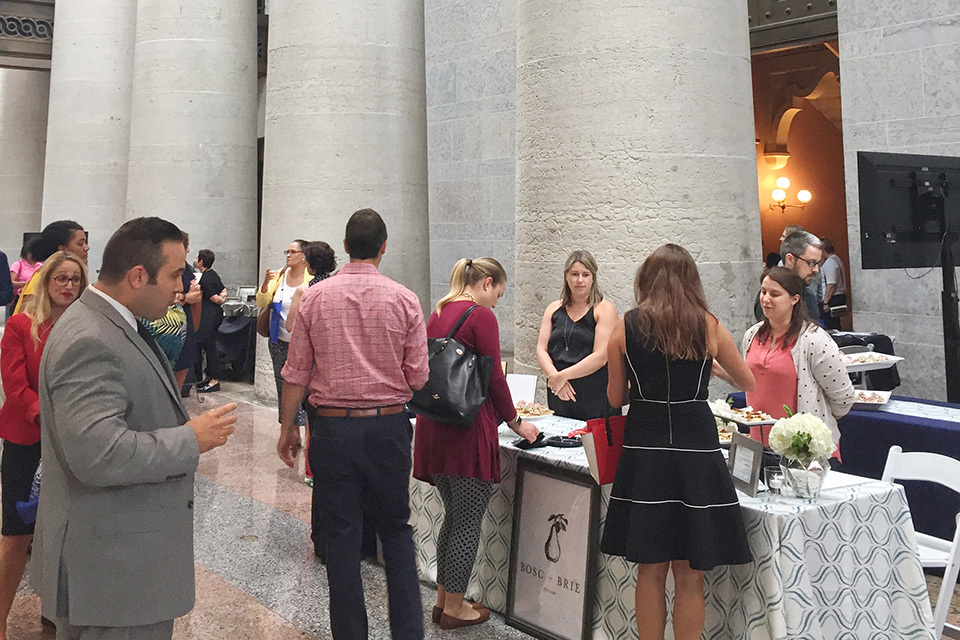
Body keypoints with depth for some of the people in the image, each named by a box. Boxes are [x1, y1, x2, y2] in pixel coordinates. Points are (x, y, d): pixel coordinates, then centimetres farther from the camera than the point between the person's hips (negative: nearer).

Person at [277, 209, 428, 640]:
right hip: (388, 425, 0)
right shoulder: (404, 300, -4)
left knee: (342, 537, 9)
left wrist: (288, 426, 10)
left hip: (334, 427, 0)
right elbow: (418, 378, -4)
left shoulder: (314, 297, -2)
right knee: (396, 530, 15)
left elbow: (297, 372, -1)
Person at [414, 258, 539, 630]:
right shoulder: (481, 316, -11)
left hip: (434, 428, 8)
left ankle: (443, 599, 27)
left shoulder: (438, 313, 13)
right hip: (468, 431, -8)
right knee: (468, 522, 4)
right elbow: (495, 377, -9)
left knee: (453, 516, 19)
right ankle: (455, 608, 14)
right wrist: (515, 423, 6)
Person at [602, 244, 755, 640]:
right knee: (689, 575, 8)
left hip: (643, 450, 1)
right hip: (696, 450, -1)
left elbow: (615, 398, 7)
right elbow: (747, 382, 14)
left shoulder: (625, 328, 0)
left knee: (650, 571, 12)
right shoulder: (708, 326, -1)